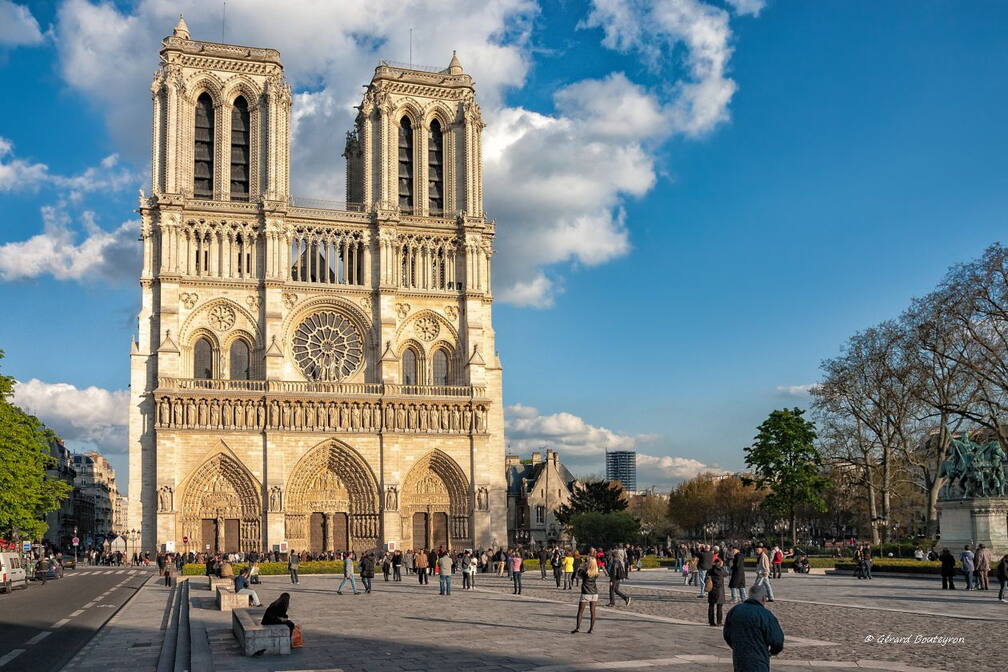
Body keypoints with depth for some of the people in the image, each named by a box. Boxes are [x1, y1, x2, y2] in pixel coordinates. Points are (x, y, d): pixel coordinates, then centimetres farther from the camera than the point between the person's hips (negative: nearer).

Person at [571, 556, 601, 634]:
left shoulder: (585, 572, -14)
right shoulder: (596, 573, -2)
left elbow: (578, 575, 3)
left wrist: (583, 567, 14)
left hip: (586, 594, -4)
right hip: (594, 594, 4)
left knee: (580, 611, 2)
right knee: (593, 611, 8)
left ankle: (578, 627, -4)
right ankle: (591, 628, 9)